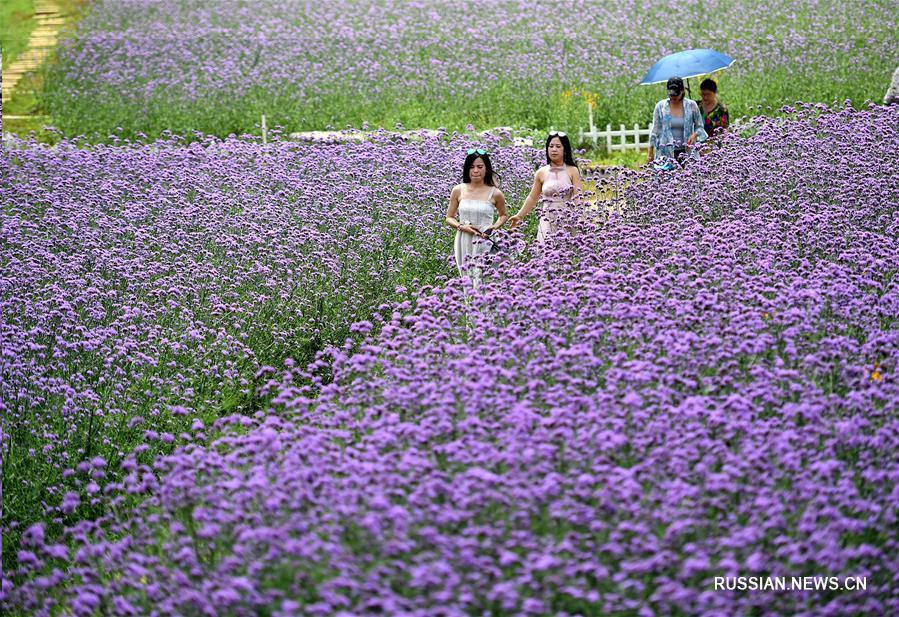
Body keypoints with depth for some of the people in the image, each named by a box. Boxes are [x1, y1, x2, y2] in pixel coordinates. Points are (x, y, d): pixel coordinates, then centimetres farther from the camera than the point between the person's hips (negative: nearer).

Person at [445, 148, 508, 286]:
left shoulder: (495, 193, -2)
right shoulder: (458, 190, 2)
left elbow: (503, 215, 17)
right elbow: (449, 218, 11)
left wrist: (495, 227, -4)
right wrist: (461, 227, -9)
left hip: (485, 243, -2)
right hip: (464, 242, 2)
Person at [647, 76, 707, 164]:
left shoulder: (691, 105, 3)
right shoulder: (660, 106, 5)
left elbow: (700, 127, 12)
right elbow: (655, 131, 9)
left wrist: (695, 135, -11)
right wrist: (650, 153, 7)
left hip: (687, 152, 0)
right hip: (665, 153, 0)